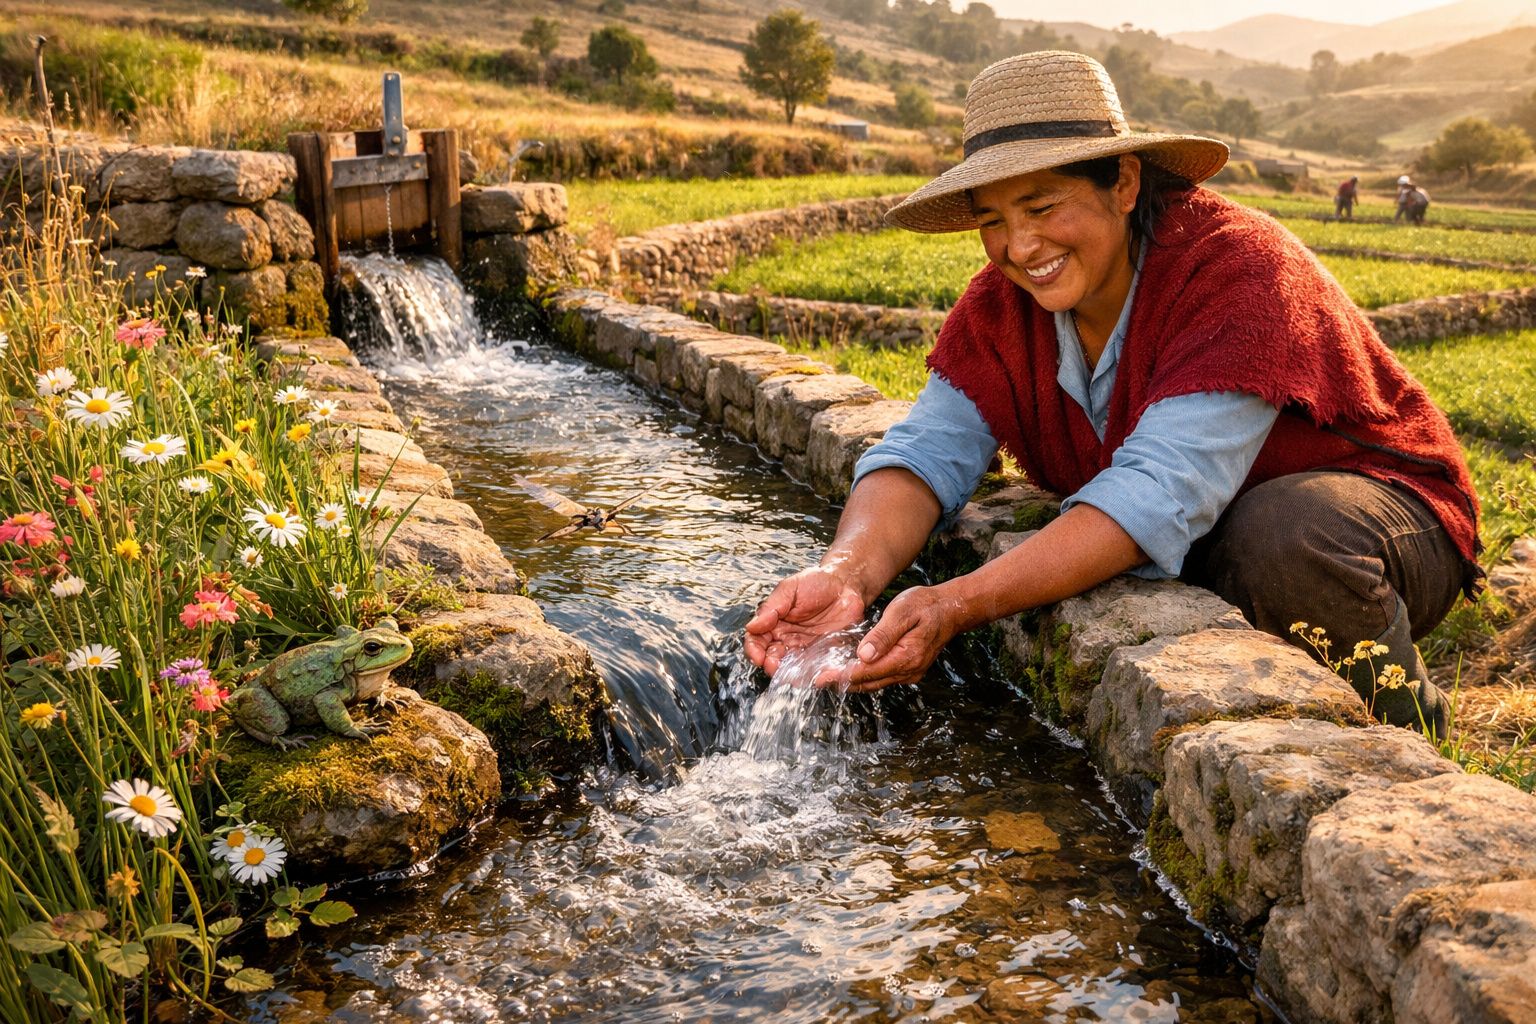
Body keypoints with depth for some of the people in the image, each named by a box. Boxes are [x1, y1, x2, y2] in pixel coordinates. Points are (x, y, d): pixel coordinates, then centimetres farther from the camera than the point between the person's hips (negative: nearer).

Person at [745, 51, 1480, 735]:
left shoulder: (1238, 268, -28)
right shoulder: (1002, 304, -8)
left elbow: (1160, 494, -38)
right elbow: (928, 450, -19)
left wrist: (959, 607, -48)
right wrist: (846, 574, -41)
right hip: (1191, 561, 6)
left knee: (1287, 537, -38)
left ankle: (1404, 743, -7)